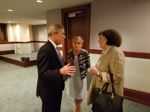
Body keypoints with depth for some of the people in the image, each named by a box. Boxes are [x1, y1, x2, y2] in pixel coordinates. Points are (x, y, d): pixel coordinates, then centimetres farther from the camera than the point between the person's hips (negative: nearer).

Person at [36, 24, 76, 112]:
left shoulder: (54, 48, 6)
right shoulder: (45, 50, -25)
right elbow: (42, 73, -28)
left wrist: (64, 69, -1)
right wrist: (60, 71, -38)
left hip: (56, 88, 9)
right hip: (49, 90, -9)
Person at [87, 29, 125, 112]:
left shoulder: (116, 53, -19)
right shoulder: (105, 52, 7)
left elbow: (117, 78, -23)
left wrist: (98, 73, -25)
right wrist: (95, 70, 2)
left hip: (109, 94, -8)